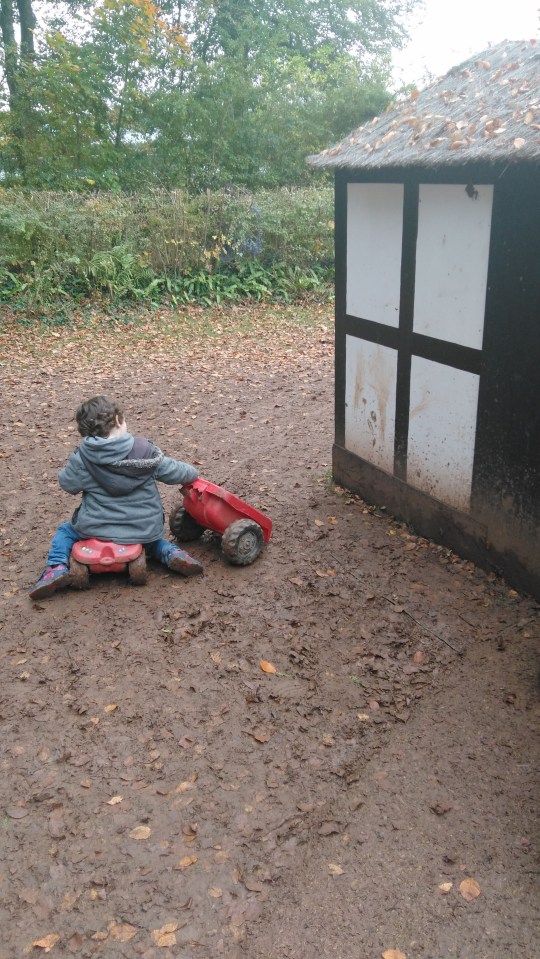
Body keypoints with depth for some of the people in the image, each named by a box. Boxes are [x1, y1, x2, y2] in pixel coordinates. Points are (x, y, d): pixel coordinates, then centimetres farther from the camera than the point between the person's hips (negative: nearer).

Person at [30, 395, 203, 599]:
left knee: (65, 531, 27)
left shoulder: (82, 457, -11)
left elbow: (69, 484, -3)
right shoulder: (145, 450, -7)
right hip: (143, 529, 2)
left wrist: (70, 467, 18)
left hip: (96, 528, -1)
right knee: (149, 537, 38)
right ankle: (172, 553, 8)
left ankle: (57, 568, 1)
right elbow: (172, 472, 0)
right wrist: (192, 473, 21)